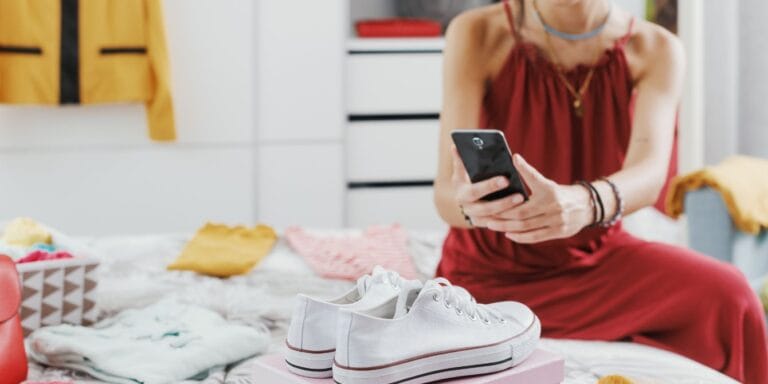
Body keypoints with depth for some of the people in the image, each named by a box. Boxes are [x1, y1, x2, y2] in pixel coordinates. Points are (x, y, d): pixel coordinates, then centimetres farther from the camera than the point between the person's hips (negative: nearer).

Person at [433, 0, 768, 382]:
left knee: (724, 295, -23)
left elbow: (650, 172, -28)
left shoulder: (655, 49, -9)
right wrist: (467, 201, -47)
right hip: (494, 267, -1)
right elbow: (446, 191, -22)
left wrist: (585, 203, -51)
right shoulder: (476, 35, -15)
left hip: (597, 258, 2)